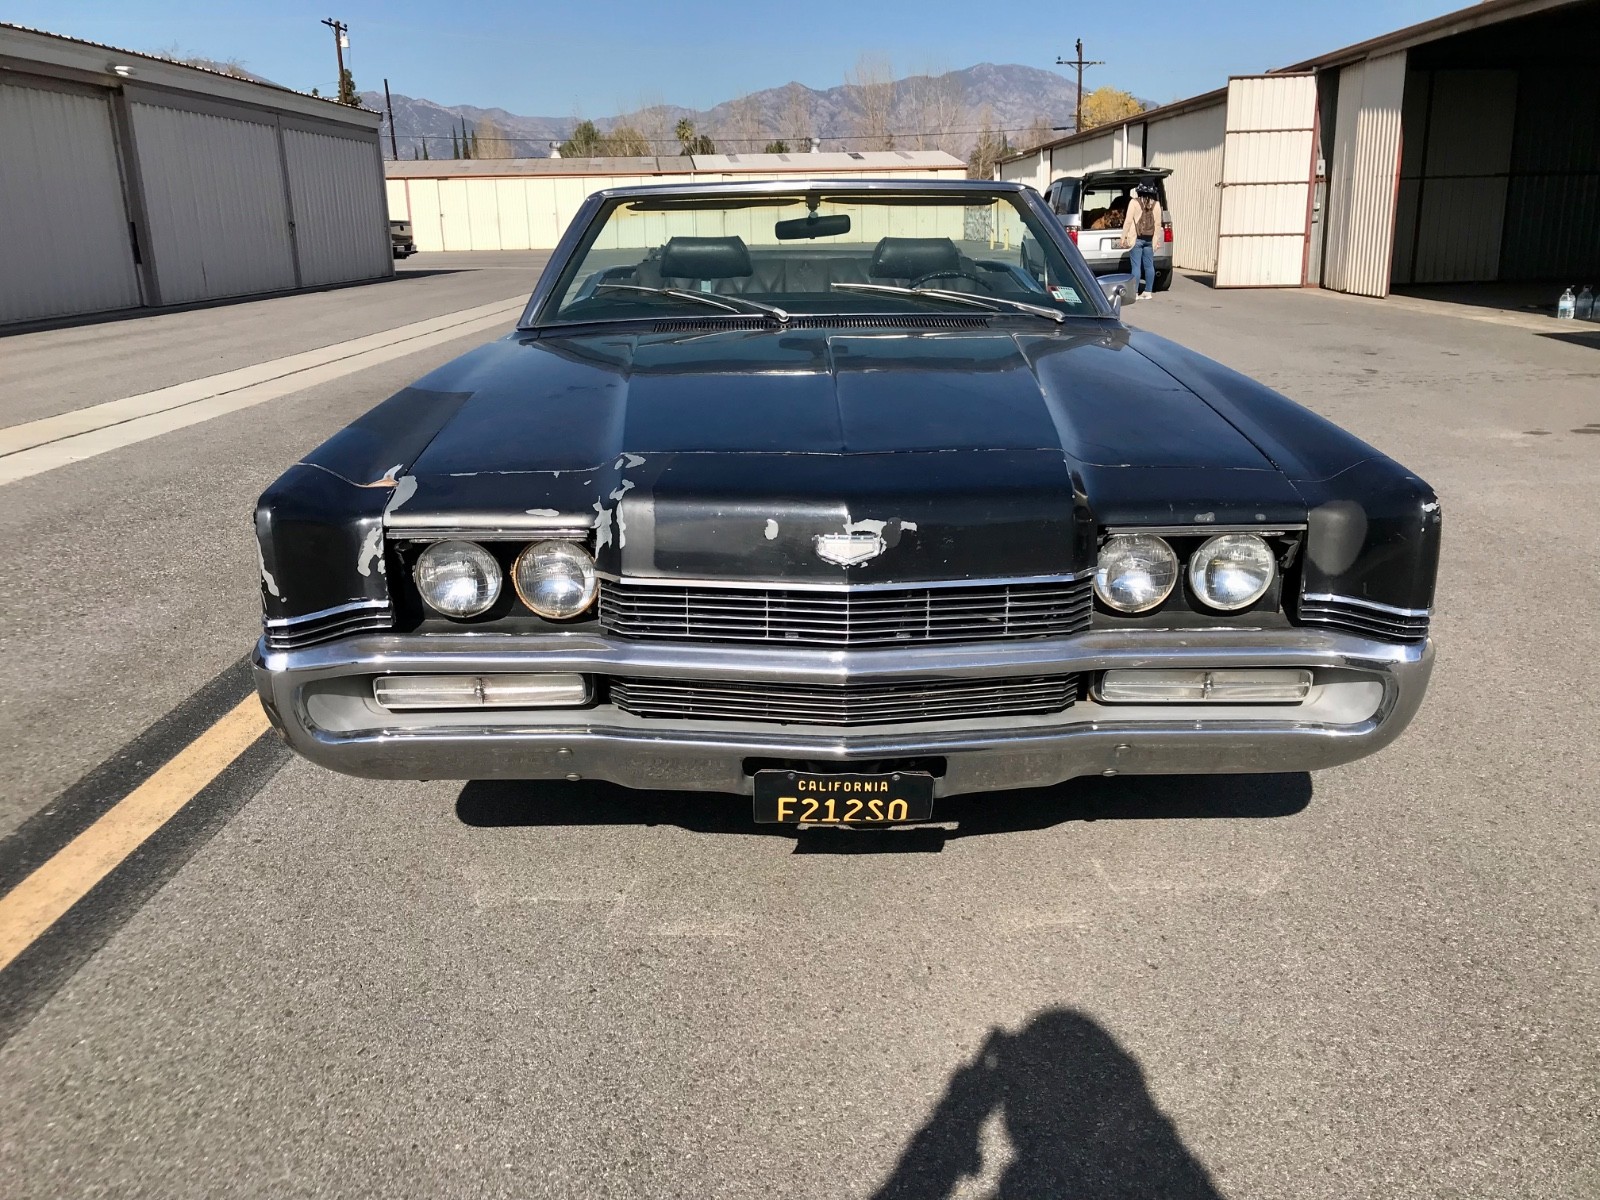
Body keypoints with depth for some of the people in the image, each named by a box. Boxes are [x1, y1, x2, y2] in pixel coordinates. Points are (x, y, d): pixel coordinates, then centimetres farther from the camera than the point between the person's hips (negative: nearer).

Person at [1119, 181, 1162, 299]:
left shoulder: (1134, 203, -9)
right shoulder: (1156, 204, 3)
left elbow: (1128, 221, -10)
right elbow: (1158, 224, 5)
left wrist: (1123, 238, -4)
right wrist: (1156, 240, 13)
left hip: (1137, 239, -4)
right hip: (1150, 239, 4)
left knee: (1136, 266, -4)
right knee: (1149, 266, 10)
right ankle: (1148, 291, 15)